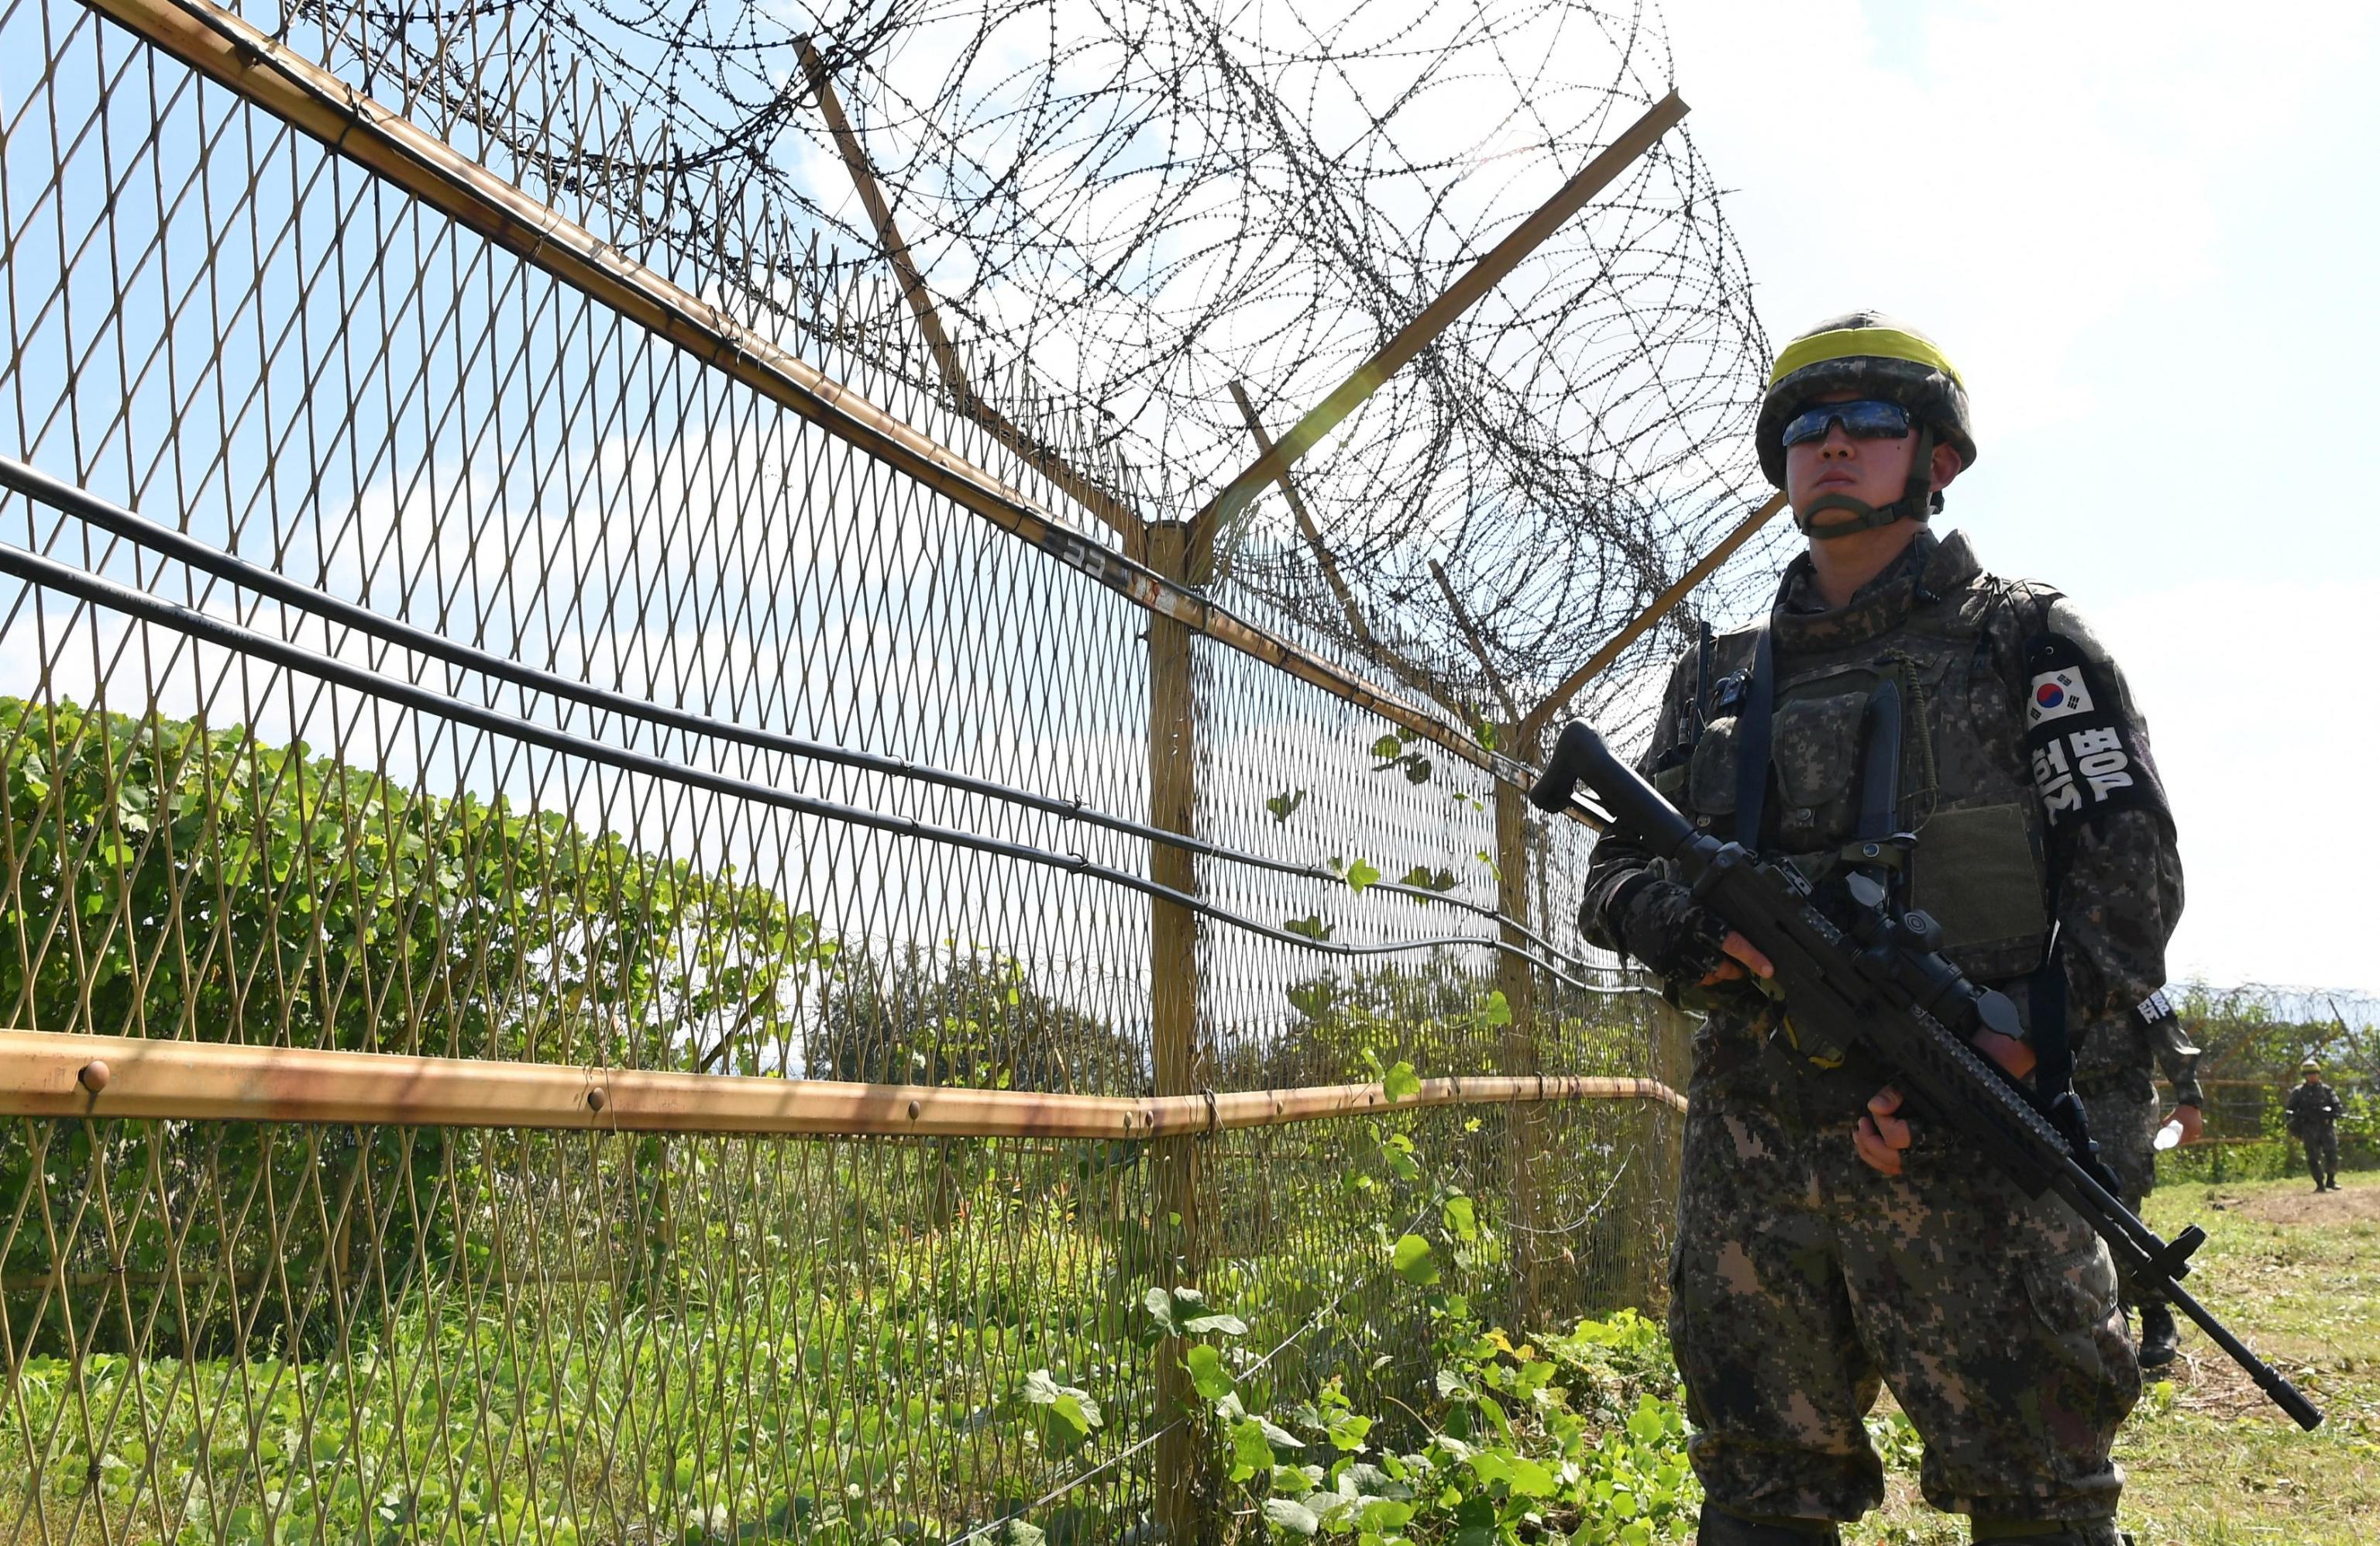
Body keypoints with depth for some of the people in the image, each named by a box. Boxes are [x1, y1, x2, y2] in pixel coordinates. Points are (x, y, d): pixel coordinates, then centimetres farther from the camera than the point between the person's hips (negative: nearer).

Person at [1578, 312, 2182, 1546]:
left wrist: (2007, 1049, -14)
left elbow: (2128, 868, -1)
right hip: (1749, 1151, 4)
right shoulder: (1718, 679, 18)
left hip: (1966, 1153, -3)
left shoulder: (2023, 641, 7)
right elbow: (1615, 874, 15)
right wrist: (1697, 929, -8)